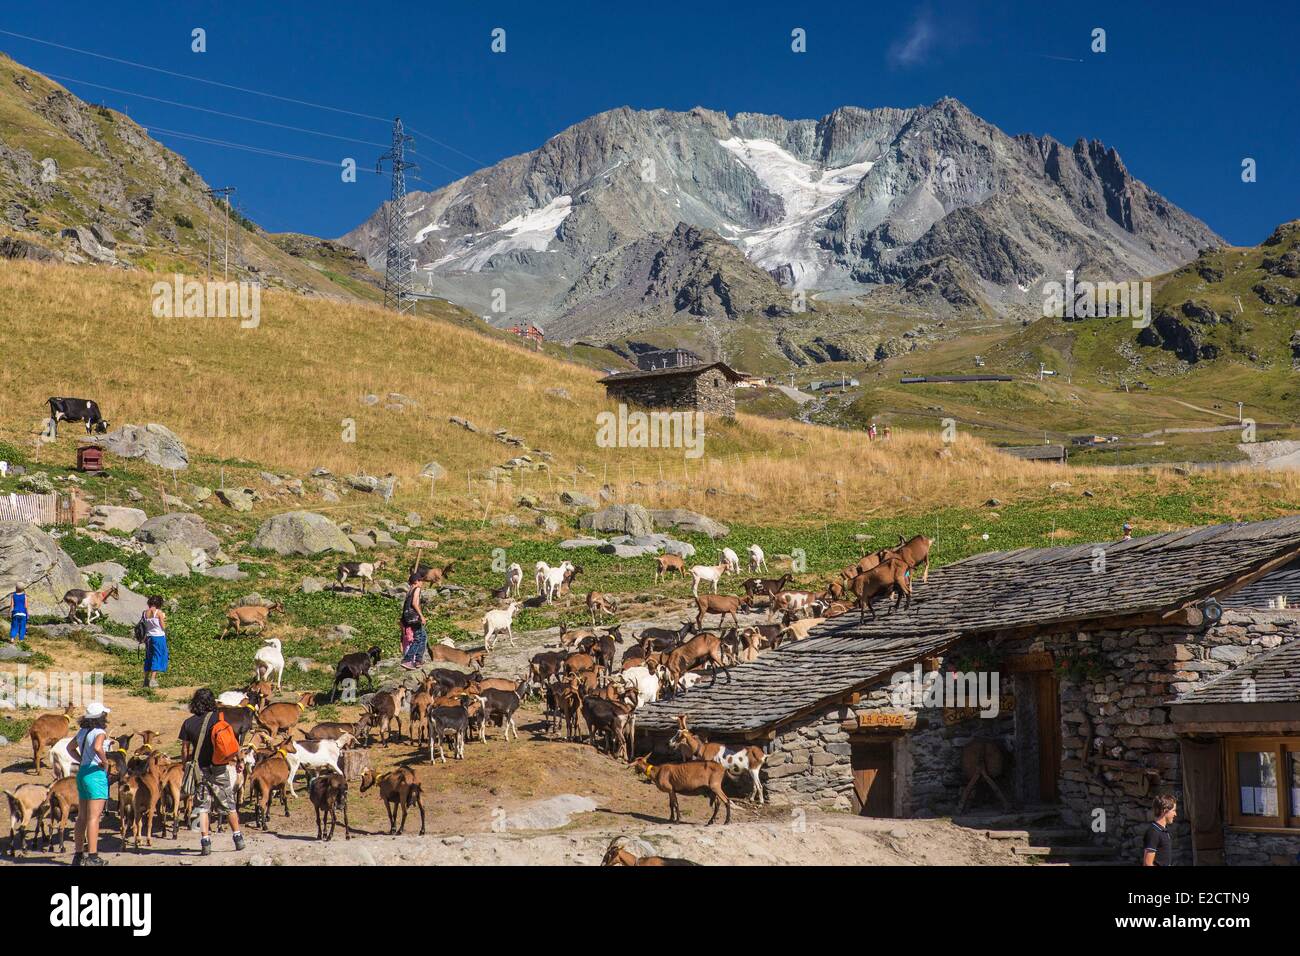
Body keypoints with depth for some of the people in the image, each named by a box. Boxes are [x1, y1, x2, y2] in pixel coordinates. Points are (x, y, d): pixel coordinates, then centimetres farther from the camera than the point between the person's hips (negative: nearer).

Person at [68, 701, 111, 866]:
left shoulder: (83, 731, 10)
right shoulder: (100, 732, -14)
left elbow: (70, 748, 23)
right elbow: (97, 747, -34)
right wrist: (105, 762, -19)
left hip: (82, 773, 8)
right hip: (96, 774, -8)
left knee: (82, 817, 14)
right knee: (94, 817, -6)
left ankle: (78, 854, 20)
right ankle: (92, 857, -6)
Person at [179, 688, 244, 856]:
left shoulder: (188, 723, -3)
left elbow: (185, 748, 0)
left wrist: (187, 765, 14)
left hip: (200, 770, 1)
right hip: (220, 768, 0)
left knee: (202, 806, 7)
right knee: (229, 804, 11)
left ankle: (205, 842, -1)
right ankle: (238, 838, 17)